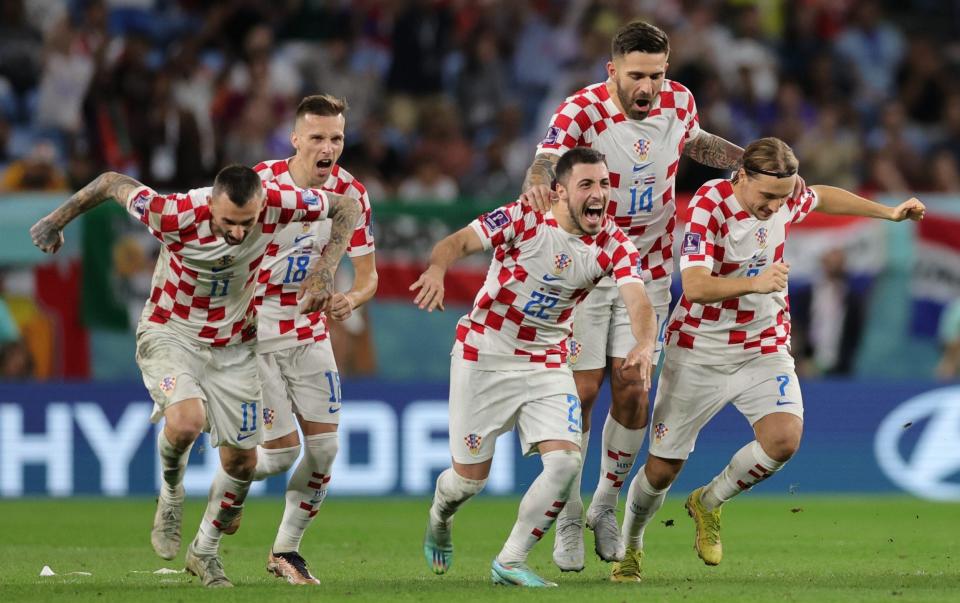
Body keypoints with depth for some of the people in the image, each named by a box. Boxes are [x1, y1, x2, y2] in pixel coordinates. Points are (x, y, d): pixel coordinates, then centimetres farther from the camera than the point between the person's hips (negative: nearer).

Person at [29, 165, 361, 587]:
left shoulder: (276, 204, -25)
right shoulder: (175, 216, -32)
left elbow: (347, 207, -9)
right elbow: (113, 183, -14)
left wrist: (324, 270, -21)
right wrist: (57, 221, -3)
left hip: (233, 346, 4)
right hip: (170, 334, -3)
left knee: (241, 461, 5)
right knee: (186, 420, -32)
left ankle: (204, 552, 32)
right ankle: (171, 496, 3)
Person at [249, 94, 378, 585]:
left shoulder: (350, 194, -6)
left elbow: (367, 274, 0)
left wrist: (352, 299, -23)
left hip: (309, 332, 4)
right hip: (254, 333, -4)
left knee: (324, 447, -2)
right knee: (281, 452, -9)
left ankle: (286, 549, 17)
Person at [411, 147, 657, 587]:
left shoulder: (614, 246, -8)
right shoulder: (523, 220, -16)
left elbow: (638, 302, -22)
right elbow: (459, 241, -23)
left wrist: (643, 345, -44)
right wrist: (437, 268, -47)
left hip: (548, 365, 3)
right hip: (483, 357, -3)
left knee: (565, 462, -16)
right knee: (470, 478, 3)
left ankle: (510, 563, 0)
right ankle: (438, 521, 41)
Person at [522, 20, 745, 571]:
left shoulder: (679, 101, -6)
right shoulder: (582, 111, -21)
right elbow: (547, 161, -38)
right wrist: (539, 183, -62)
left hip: (648, 271, 3)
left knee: (632, 390, -2)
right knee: (582, 390, -4)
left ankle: (606, 505, 20)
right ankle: (569, 521, 11)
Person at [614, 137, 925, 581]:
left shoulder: (785, 196, -7)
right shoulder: (709, 206, -23)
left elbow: (821, 198, 19)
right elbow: (694, 286, -34)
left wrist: (889, 212, 23)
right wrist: (755, 283, -47)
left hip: (764, 348, 4)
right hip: (699, 352, -4)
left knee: (784, 438, -22)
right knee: (662, 469, 2)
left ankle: (708, 503, 6)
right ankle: (630, 546, 33)